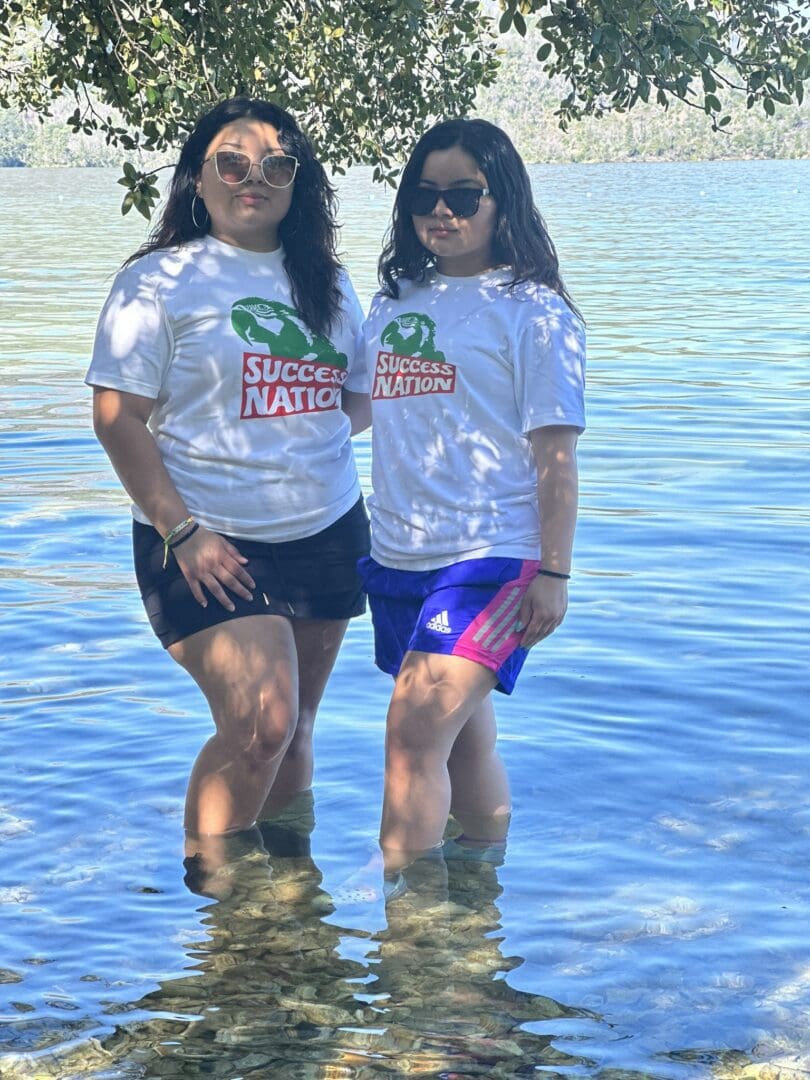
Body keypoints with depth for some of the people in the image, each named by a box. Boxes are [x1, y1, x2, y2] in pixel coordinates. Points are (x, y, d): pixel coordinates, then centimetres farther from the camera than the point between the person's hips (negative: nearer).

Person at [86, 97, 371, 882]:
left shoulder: (327, 282, 12)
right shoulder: (160, 280, -4)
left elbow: (361, 399, 20)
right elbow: (117, 416, -9)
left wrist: (313, 423, -3)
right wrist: (181, 531, -16)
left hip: (326, 536, 5)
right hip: (211, 547, -5)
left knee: (294, 730, 9)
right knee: (260, 723, -16)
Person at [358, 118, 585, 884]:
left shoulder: (532, 309, -5)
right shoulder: (395, 301, 12)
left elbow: (555, 454, -8)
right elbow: (351, 408, 22)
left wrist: (553, 574, -12)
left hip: (489, 558, -6)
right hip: (398, 558, 6)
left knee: (414, 735, -16)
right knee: (464, 735, 15)